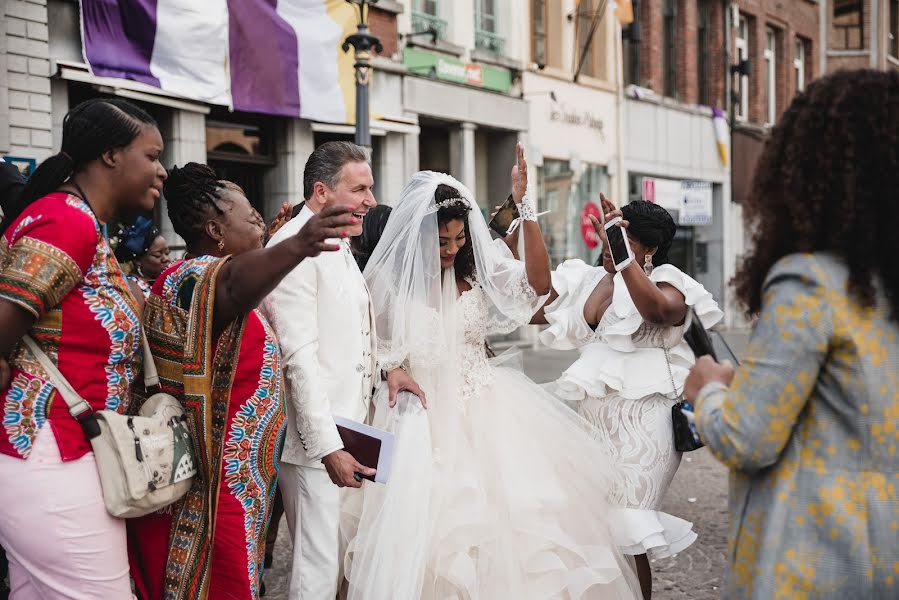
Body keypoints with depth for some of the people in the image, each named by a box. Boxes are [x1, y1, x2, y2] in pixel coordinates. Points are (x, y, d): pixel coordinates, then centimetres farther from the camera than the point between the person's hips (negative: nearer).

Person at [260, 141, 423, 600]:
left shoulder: (339, 245, 16)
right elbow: (299, 357, -22)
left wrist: (385, 367, 11)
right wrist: (327, 446, -24)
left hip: (346, 433, 10)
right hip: (316, 441, -10)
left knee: (348, 559, 15)